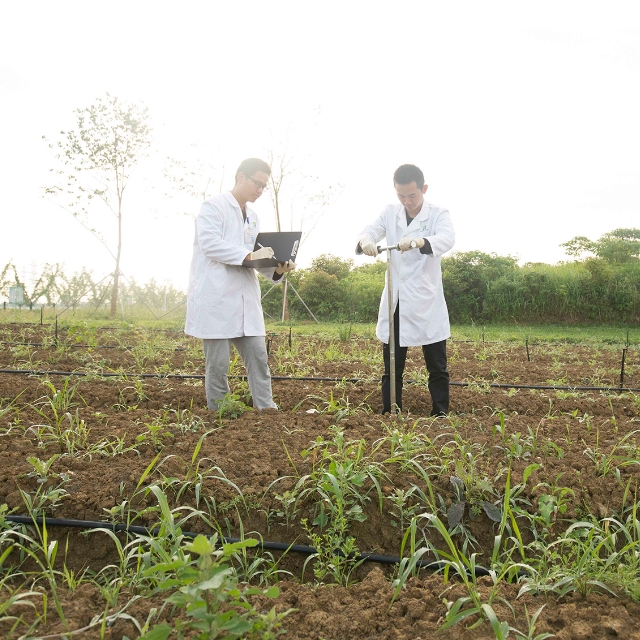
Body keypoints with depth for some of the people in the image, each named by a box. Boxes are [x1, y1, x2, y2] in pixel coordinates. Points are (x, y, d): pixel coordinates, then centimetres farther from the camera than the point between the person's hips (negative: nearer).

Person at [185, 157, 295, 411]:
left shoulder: (253, 217, 20)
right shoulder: (213, 206, -2)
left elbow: (256, 258, 17)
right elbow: (210, 243, -17)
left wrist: (277, 268, -3)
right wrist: (250, 255, -25)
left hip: (245, 299, 7)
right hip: (215, 297, -7)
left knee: (258, 358, 2)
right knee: (217, 363, -1)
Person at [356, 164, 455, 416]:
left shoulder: (438, 214, -4)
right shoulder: (390, 213, 7)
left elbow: (447, 238, -24)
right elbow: (371, 231, -9)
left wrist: (419, 241, -46)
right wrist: (365, 240, -36)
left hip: (427, 303, -3)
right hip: (395, 302, 3)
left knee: (437, 368, 4)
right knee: (392, 367, 10)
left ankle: (441, 417, 12)